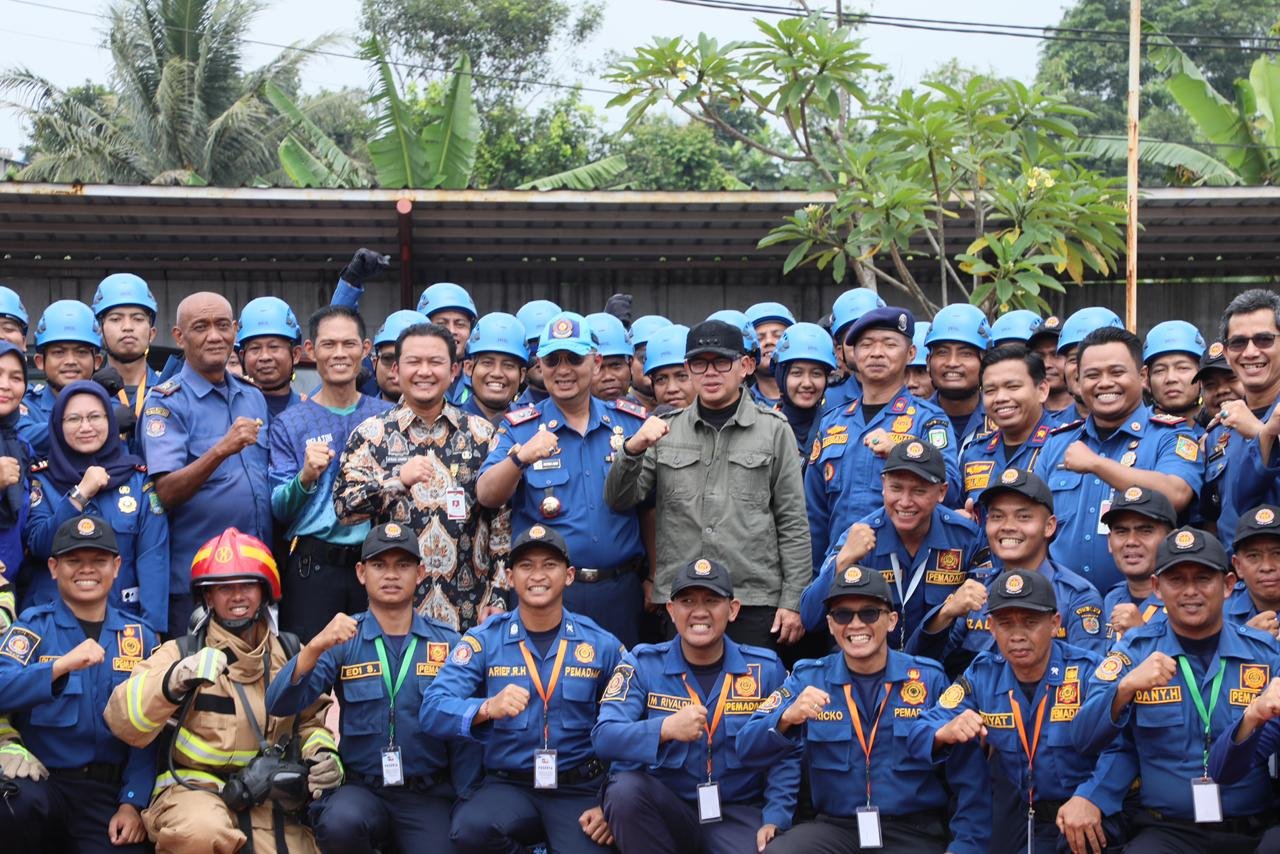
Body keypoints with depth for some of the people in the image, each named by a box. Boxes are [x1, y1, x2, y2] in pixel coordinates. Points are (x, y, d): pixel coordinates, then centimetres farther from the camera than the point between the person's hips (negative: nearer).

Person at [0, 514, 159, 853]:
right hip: (42, 781, -1)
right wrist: (62, 665, -29)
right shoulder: (32, 627, 2)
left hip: (110, 790, 2)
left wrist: (132, 802, -5)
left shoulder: (141, 637, 9)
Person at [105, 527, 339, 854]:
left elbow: (315, 716, 25)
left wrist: (324, 754, 2)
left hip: (271, 801, 3)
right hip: (194, 789, -3)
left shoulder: (291, 653, 13)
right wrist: (175, 680, -32)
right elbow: (123, 720, -13)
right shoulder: (182, 653, 0)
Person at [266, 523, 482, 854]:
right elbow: (281, 705, -10)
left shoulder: (448, 642, 4)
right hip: (361, 788, 0)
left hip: (429, 795, 1)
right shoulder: (342, 640, 3)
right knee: (340, 823, -32)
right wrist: (315, 648, -25)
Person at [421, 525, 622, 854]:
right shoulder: (483, 640, 1)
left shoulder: (603, 646, 4)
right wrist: (487, 708, -28)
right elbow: (433, 711, -9)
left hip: (579, 790, 0)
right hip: (508, 786, 0)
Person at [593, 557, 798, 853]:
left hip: (737, 813, -1)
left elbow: (785, 755, 4)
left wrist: (775, 819, -10)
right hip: (662, 807, 1)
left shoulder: (766, 669, 4)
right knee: (625, 787, -31)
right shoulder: (642, 664, 1)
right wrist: (665, 728, -30)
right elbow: (604, 737, -13)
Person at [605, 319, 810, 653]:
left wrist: (793, 601, -2)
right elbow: (619, 500, 6)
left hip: (754, 602, -2)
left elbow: (792, 523, 4)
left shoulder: (774, 430, 5)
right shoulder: (665, 430, 11)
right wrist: (632, 449, -13)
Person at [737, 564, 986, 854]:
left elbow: (968, 774, -2)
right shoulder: (808, 678, 4)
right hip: (835, 827, 0)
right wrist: (787, 718, -22)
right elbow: (748, 750, -3)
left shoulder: (929, 678, 0)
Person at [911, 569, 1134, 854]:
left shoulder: (1089, 671, -8)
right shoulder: (982, 676, 3)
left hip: (1089, 813, -3)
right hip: (1018, 818, 3)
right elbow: (919, 736, 1)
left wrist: (1090, 799, -34)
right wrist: (945, 733, -22)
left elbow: (1121, 748, -19)